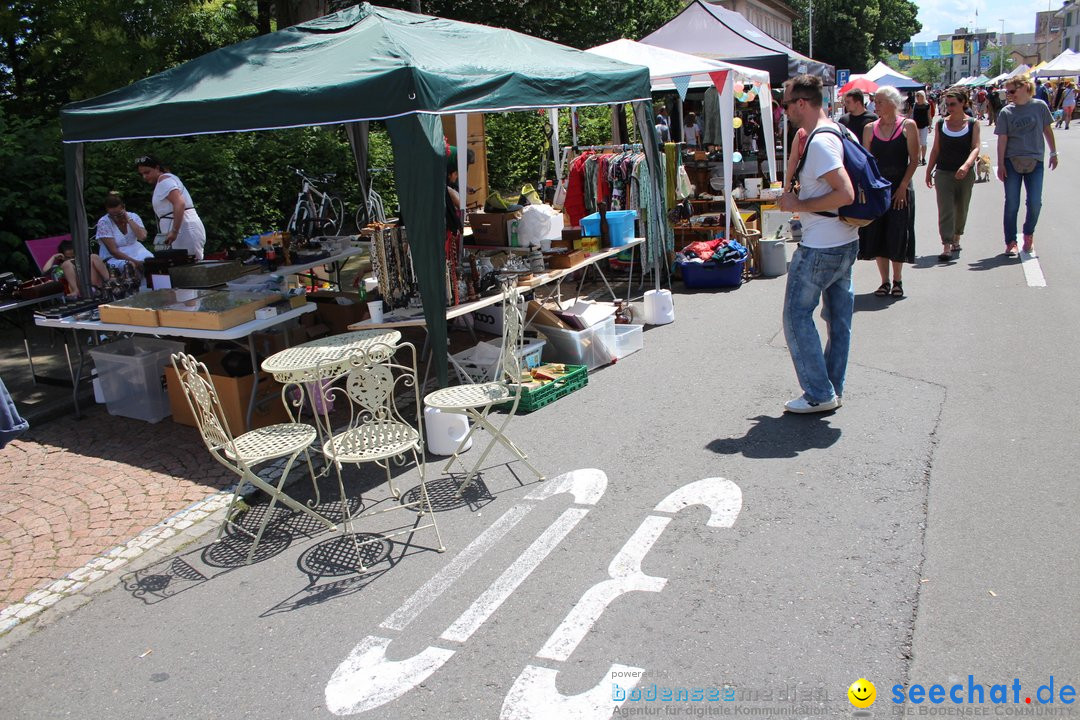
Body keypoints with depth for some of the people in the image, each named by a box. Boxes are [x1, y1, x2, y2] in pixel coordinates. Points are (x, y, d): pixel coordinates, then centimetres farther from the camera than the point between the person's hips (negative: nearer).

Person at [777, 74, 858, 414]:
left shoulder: (819, 141, -19)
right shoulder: (837, 131, 12)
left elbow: (845, 194, -26)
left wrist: (799, 205, -17)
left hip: (821, 247, -10)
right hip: (846, 242, 10)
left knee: (797, 316, -1)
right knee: (839, 316, 13)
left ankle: (819, 394, 4)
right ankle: (833, 389, 24)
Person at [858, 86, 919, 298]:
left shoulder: (908, 126, -2)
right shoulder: (870, 128, 7)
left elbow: (914, 160, -5)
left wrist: (903, 187, -12)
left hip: (900, 188, -3)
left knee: (897, 235, 0)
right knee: (876, 234, 3)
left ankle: (897, 281, 16)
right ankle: (884, 281, 15)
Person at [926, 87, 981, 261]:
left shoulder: (972, 123, -1)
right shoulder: (941, 123, 4)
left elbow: (976, 148, -11)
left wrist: (966, 165, -28)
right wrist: (929, 171, 9)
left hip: (965, 174, 0)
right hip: (943, 173, 0)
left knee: (961, 209, 12)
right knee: (945, 210, -9)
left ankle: (956, 239, 33)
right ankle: (946, 247, -14)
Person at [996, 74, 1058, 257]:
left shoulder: (1039, 106, 1)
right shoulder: (1006, 112, 0)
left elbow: (1047, 130, 9)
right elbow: (1002, 139, -1)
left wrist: (1053, 153, 13)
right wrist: (1000, 164, -5)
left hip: (1035, 162, 0)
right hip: (1012, 162, 0)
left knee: (1035, 203, -2)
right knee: (1012, 204, -1)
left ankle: (1029, 234, 22)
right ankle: (1011, 242, 7)